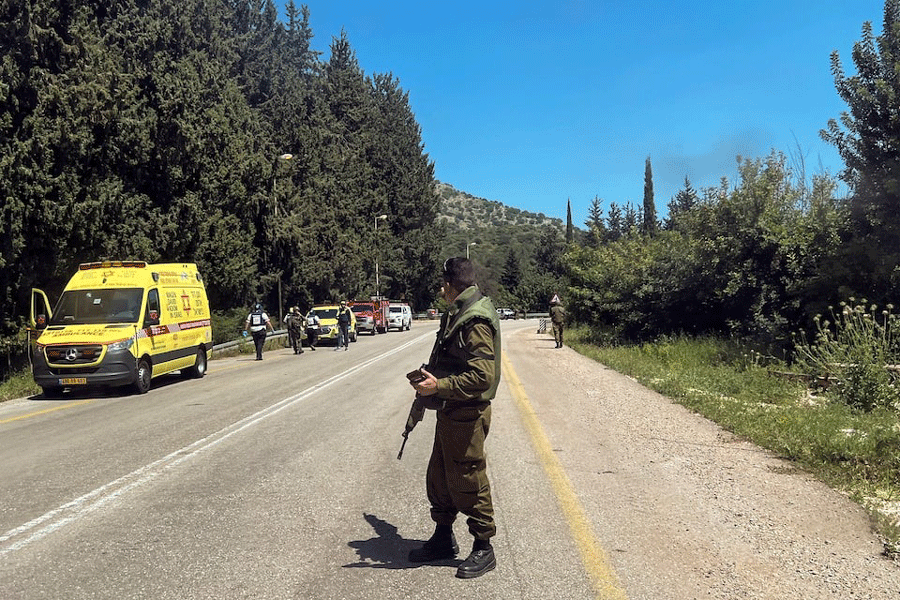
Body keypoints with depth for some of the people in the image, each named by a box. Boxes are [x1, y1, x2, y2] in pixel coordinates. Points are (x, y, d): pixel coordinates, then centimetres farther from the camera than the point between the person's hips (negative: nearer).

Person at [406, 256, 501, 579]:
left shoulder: (476, 322, -21)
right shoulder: (457, 314, 10)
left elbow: (482, 376, -27)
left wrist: (439, 386, -28)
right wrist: (429, 375, 14)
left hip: (466, 416, -10)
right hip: (450, 412, 10)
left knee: (468, 483, 2)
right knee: (439, 478, 18)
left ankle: (483, 549, 17)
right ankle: (443, 538, 34)